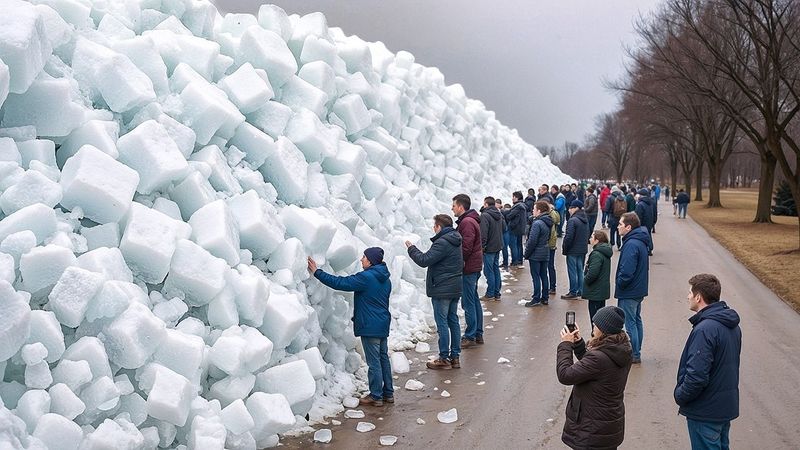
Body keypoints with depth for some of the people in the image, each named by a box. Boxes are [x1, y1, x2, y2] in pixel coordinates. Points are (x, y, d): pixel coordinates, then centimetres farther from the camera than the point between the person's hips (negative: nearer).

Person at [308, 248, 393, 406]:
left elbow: (340, 283, -19)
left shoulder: (366, 277, -18)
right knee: (383, 358, 15)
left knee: (373, 361, -1)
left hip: (370, 326, -9)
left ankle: (376, 396, 7)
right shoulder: (385, 279, 10)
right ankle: (388, 393, 23)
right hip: (383, 324, 9)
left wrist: (317, 272, -13)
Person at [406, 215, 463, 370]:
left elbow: (424, 260, -22)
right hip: (455, 288, 9)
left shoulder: (442, 243, -20)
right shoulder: (455, 242, 11)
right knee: (453, 321, 14)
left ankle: (444, 358, 6)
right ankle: (455, 356, 20)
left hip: (442, 290, -9)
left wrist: (411, 248, -7)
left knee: (442, 323, -1)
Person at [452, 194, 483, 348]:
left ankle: (470, 336, 3)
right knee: (474, 300, 15)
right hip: (475, 266, 11)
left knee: (468, 302, -4)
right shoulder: (471, 220, 16)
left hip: (468, 268, -11)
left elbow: (466, 248, -23)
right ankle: (478, 334, 23)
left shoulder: (467, 222, -18)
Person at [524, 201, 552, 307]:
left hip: (536, 254, -8)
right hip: (545, 253, 8)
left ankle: (536, 299, 4)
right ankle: (545, 297, 21)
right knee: (543, 275, 14)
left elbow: (532, 241, -21)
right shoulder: (548, 223, 6)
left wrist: (526, 254, -11)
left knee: (536, 277, -1)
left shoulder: (537, 223, -21)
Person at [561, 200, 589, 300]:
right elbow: (587, 235, 13)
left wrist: (564, 249, -10)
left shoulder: (572, 220, -19)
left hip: (573, 250, -8)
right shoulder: (585, 220, 7)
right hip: (583, 249, 8)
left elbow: (569, 237, -21)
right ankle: (580, 292, 20)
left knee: (572, 271, 1)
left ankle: (573, 292, 7)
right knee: (580, 271, 14)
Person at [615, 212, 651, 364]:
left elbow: (627, 271, -28)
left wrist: (619, 283, -10)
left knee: (630, 323, 0)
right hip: (639, 289, 10)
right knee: (636, 320, 18)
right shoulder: (641, 241, 7)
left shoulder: (631, 244, -24)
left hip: (629, 293, -10)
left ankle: (634, 355, 9)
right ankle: (636, 353, 28)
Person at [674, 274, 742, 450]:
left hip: (705, 412, -9)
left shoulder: (705, 329, -26)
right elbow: (728, 364, 12)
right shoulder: (732, 325, 5)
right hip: (727, 407, 9)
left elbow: (697, 375, -29)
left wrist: (680, 395, -12)